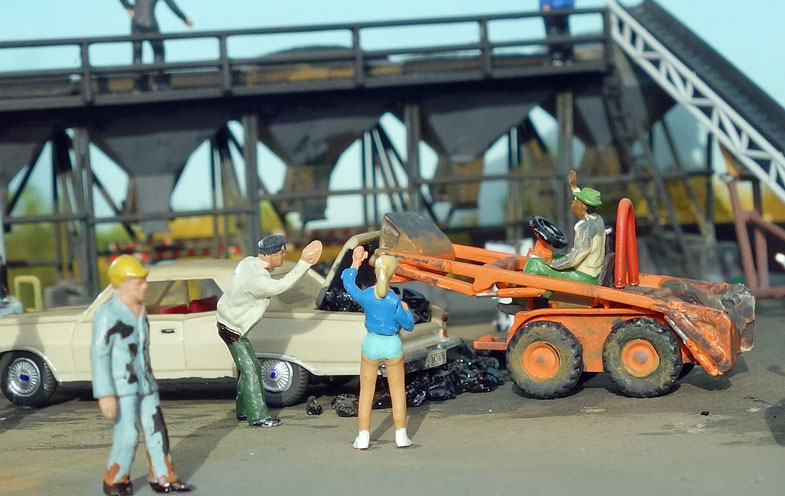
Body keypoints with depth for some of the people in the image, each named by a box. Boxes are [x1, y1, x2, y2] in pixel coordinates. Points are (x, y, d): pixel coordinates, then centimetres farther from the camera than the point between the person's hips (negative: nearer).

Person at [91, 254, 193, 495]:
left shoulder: (139, 311, 8)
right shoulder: (107, 314, -17)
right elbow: (99, 355, -19)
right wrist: (105, 395, -23)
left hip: (145, 383, 8)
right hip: (121, 386, -8)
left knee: (156, 430, 8)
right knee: (127, 435, -7)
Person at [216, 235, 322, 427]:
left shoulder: (249, 262, -4)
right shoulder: (257, 280, -33)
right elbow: (282, 285, -39)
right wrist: (304, 263, -39)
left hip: (229, 322, 10)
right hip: (233, 329, -10)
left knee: (247, 368, 17)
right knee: (251, 369, -7)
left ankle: (244, 411, 27)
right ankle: (258, 417, -3)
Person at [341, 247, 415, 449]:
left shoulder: (365, 296, -13)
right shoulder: (395, 300, -19)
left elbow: (347, 282, 7)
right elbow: (408, 325, -8)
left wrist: (356, 262, 16)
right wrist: (406, 310, 9)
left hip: (371, 344, 1)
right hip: (392, 346, -1)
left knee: (366, 392, 12)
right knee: (397, 391, 13)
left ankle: (363, 437, 12)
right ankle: (401, 436, 16)